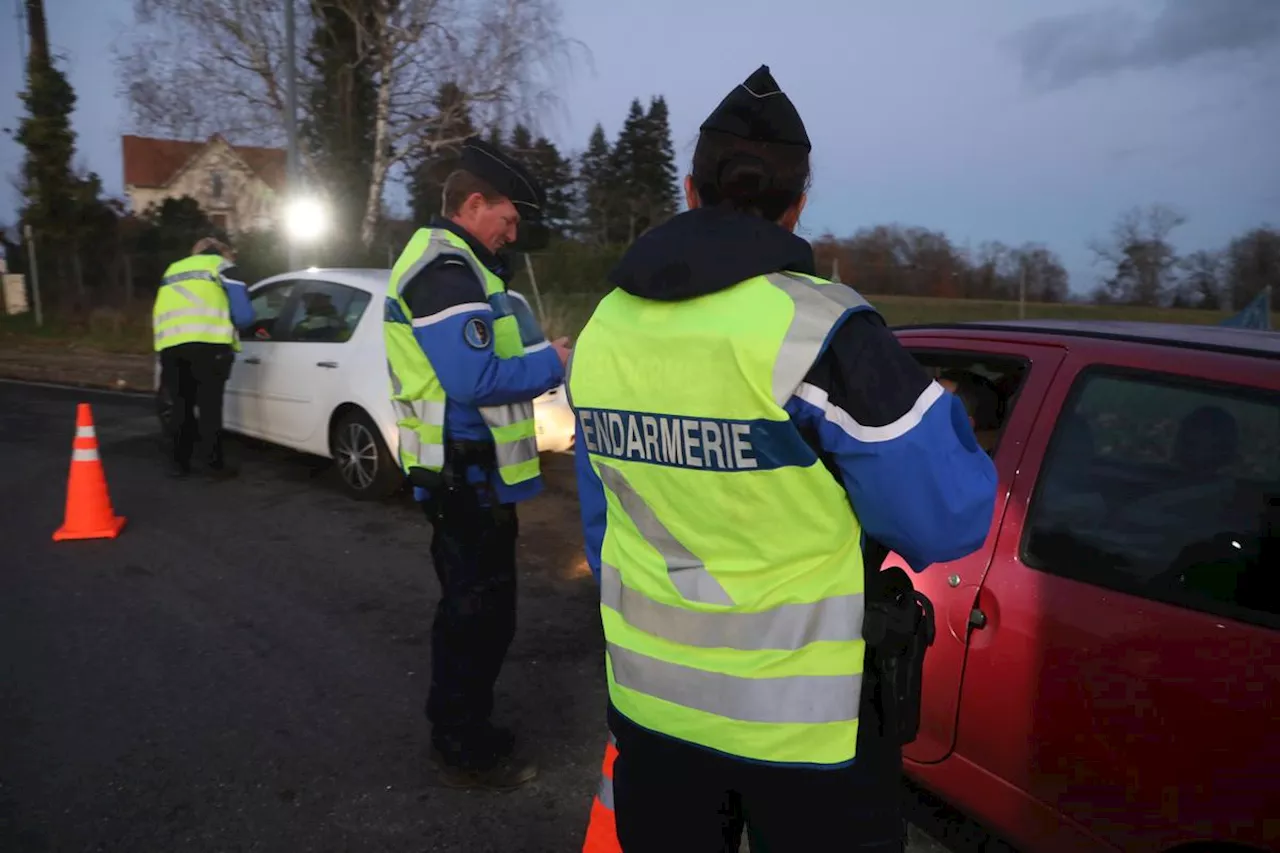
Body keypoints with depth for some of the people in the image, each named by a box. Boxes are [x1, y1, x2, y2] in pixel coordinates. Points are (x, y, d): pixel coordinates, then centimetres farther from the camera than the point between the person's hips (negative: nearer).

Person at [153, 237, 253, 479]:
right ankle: (214, 464, 3)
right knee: (209, 406, 0)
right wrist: (227, 326, 27)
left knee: (181, 406, 14)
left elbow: (159, 313, 31)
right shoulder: (221, 265, 16)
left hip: (169, 344, 5)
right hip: (205, 342, -5)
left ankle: (178, 463, 17)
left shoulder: (173, 270, 32)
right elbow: (244, 314, 7)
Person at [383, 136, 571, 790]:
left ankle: (457, 730, 37)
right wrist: (551, 365, -14)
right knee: (479, 614, 2)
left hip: (467, 471, 11)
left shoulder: (447, 262, 16)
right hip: (468, 473, -11)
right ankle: (467, 753, 19)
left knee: (471, 609, 21)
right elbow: (476, 380, -26)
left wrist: (537, 361, 7)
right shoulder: (447, 269, -19)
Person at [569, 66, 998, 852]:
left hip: (652, 700, 5)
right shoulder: (820, 331, -21)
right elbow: (950, 521, -15)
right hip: (809, 723, -4)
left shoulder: (603, 331, -1)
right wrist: (931, 410, 5)